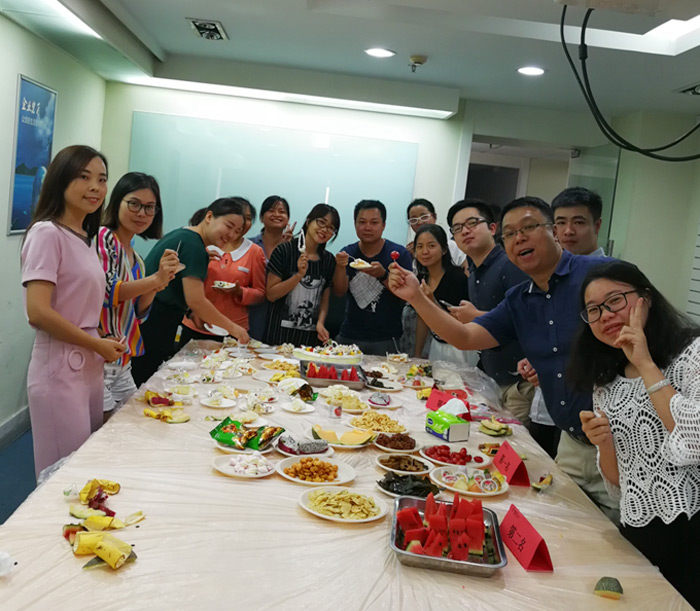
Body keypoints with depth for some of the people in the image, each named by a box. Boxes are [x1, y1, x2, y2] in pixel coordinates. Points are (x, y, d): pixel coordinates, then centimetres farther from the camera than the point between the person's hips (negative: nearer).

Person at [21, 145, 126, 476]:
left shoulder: (85, 238, 13)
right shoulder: (47, 233, -12)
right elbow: (38, 312, -19)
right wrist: (97, 344, -12)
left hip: (89, 369, 8)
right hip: (60, 372, -8)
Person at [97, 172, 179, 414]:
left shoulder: (136, 258, 14)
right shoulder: (102, 238, -8)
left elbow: (136, 314, 13)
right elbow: (102, 291, -20)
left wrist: (157, 286, -4)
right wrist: (155, 279, -24)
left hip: (122, 364, 8)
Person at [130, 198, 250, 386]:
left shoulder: (182, 235, 14)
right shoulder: (194, 245, -15)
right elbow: (196, 300, -19)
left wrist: (196, 313, 11)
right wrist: (232, 327, -10)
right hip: (153, 327, -10)